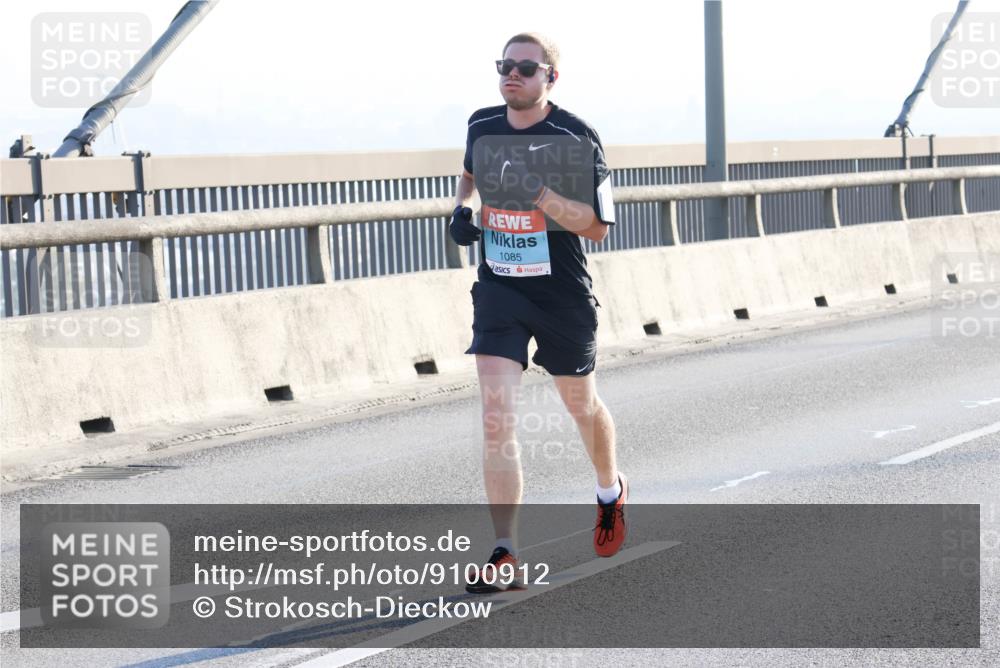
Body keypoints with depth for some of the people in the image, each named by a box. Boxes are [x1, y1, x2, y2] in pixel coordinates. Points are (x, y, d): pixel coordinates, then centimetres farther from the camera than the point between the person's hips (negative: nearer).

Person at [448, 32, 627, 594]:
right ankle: (506, 557, -11)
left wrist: (540, 195, -30)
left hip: (563, 295, -3)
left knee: (582, 406, 17)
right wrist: (463, 208, 4)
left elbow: (598, 227, -17)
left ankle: (612, 490, 50)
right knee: (496, 417, -12)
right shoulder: (483, 125, 1)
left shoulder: (576, 138, -14)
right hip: (499, 290, 3)